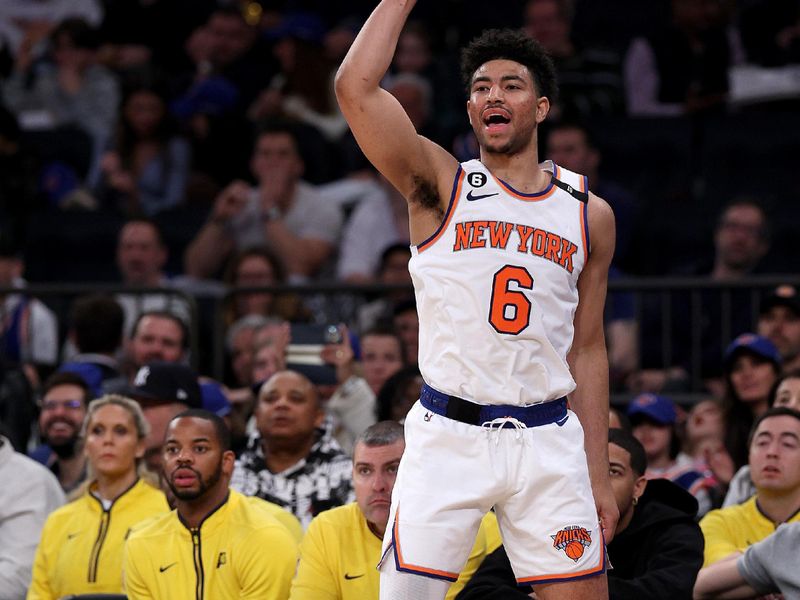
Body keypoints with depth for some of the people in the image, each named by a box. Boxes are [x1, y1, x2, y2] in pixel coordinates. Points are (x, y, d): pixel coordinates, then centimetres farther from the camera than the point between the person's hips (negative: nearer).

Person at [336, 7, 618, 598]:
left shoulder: (590, 214, 11)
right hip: (449, 434, -2)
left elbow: (588, 351, 15)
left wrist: (599, 478, 12)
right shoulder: (442, 185, 3)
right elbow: (356, 86, -12)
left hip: (548, 438, 2)